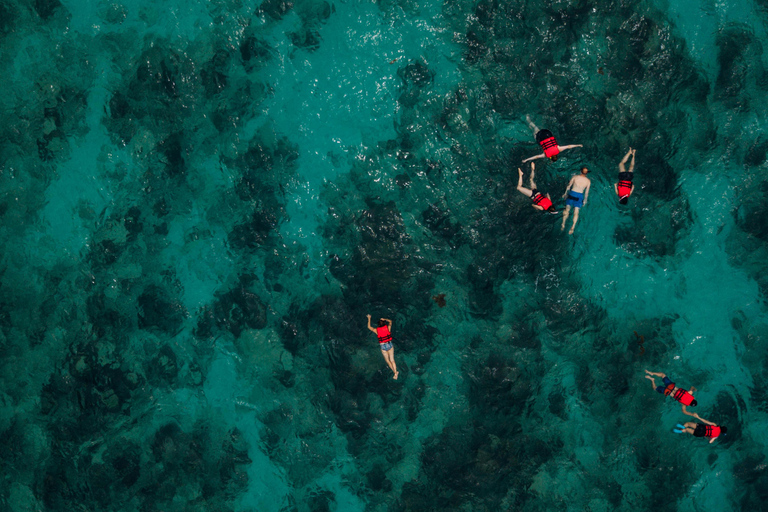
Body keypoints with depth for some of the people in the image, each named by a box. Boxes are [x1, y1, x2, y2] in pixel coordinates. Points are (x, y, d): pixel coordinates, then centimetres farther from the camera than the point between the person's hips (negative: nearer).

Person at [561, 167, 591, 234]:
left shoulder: (575, 177, -6)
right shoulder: (588, 181, -4)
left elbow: (569, 185, 1)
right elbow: (586, 192, 1)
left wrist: (565, 193, 14)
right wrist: (585, 200, 13)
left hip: (572, 194, 0)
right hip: (579, 196, 0)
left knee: (567, 209, 11)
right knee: (576, 212, 5)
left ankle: (563, 225, 14)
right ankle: (573, 227, -4)